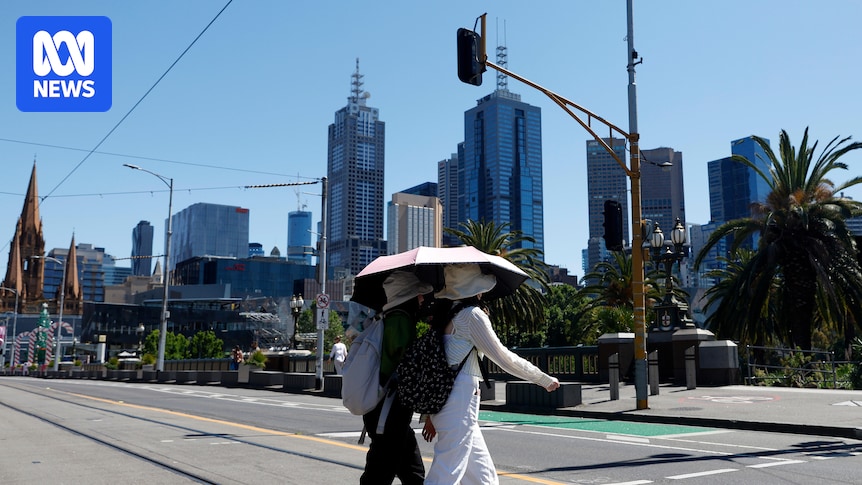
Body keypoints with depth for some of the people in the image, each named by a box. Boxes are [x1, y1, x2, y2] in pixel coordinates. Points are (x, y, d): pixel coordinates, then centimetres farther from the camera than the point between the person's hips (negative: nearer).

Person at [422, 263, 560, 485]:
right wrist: (545, 379, 4)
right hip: (460, 404, -9)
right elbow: (503, 357, -8)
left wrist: (431, 413, 21)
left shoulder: (445, 316, 14)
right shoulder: (472, 315, -11)